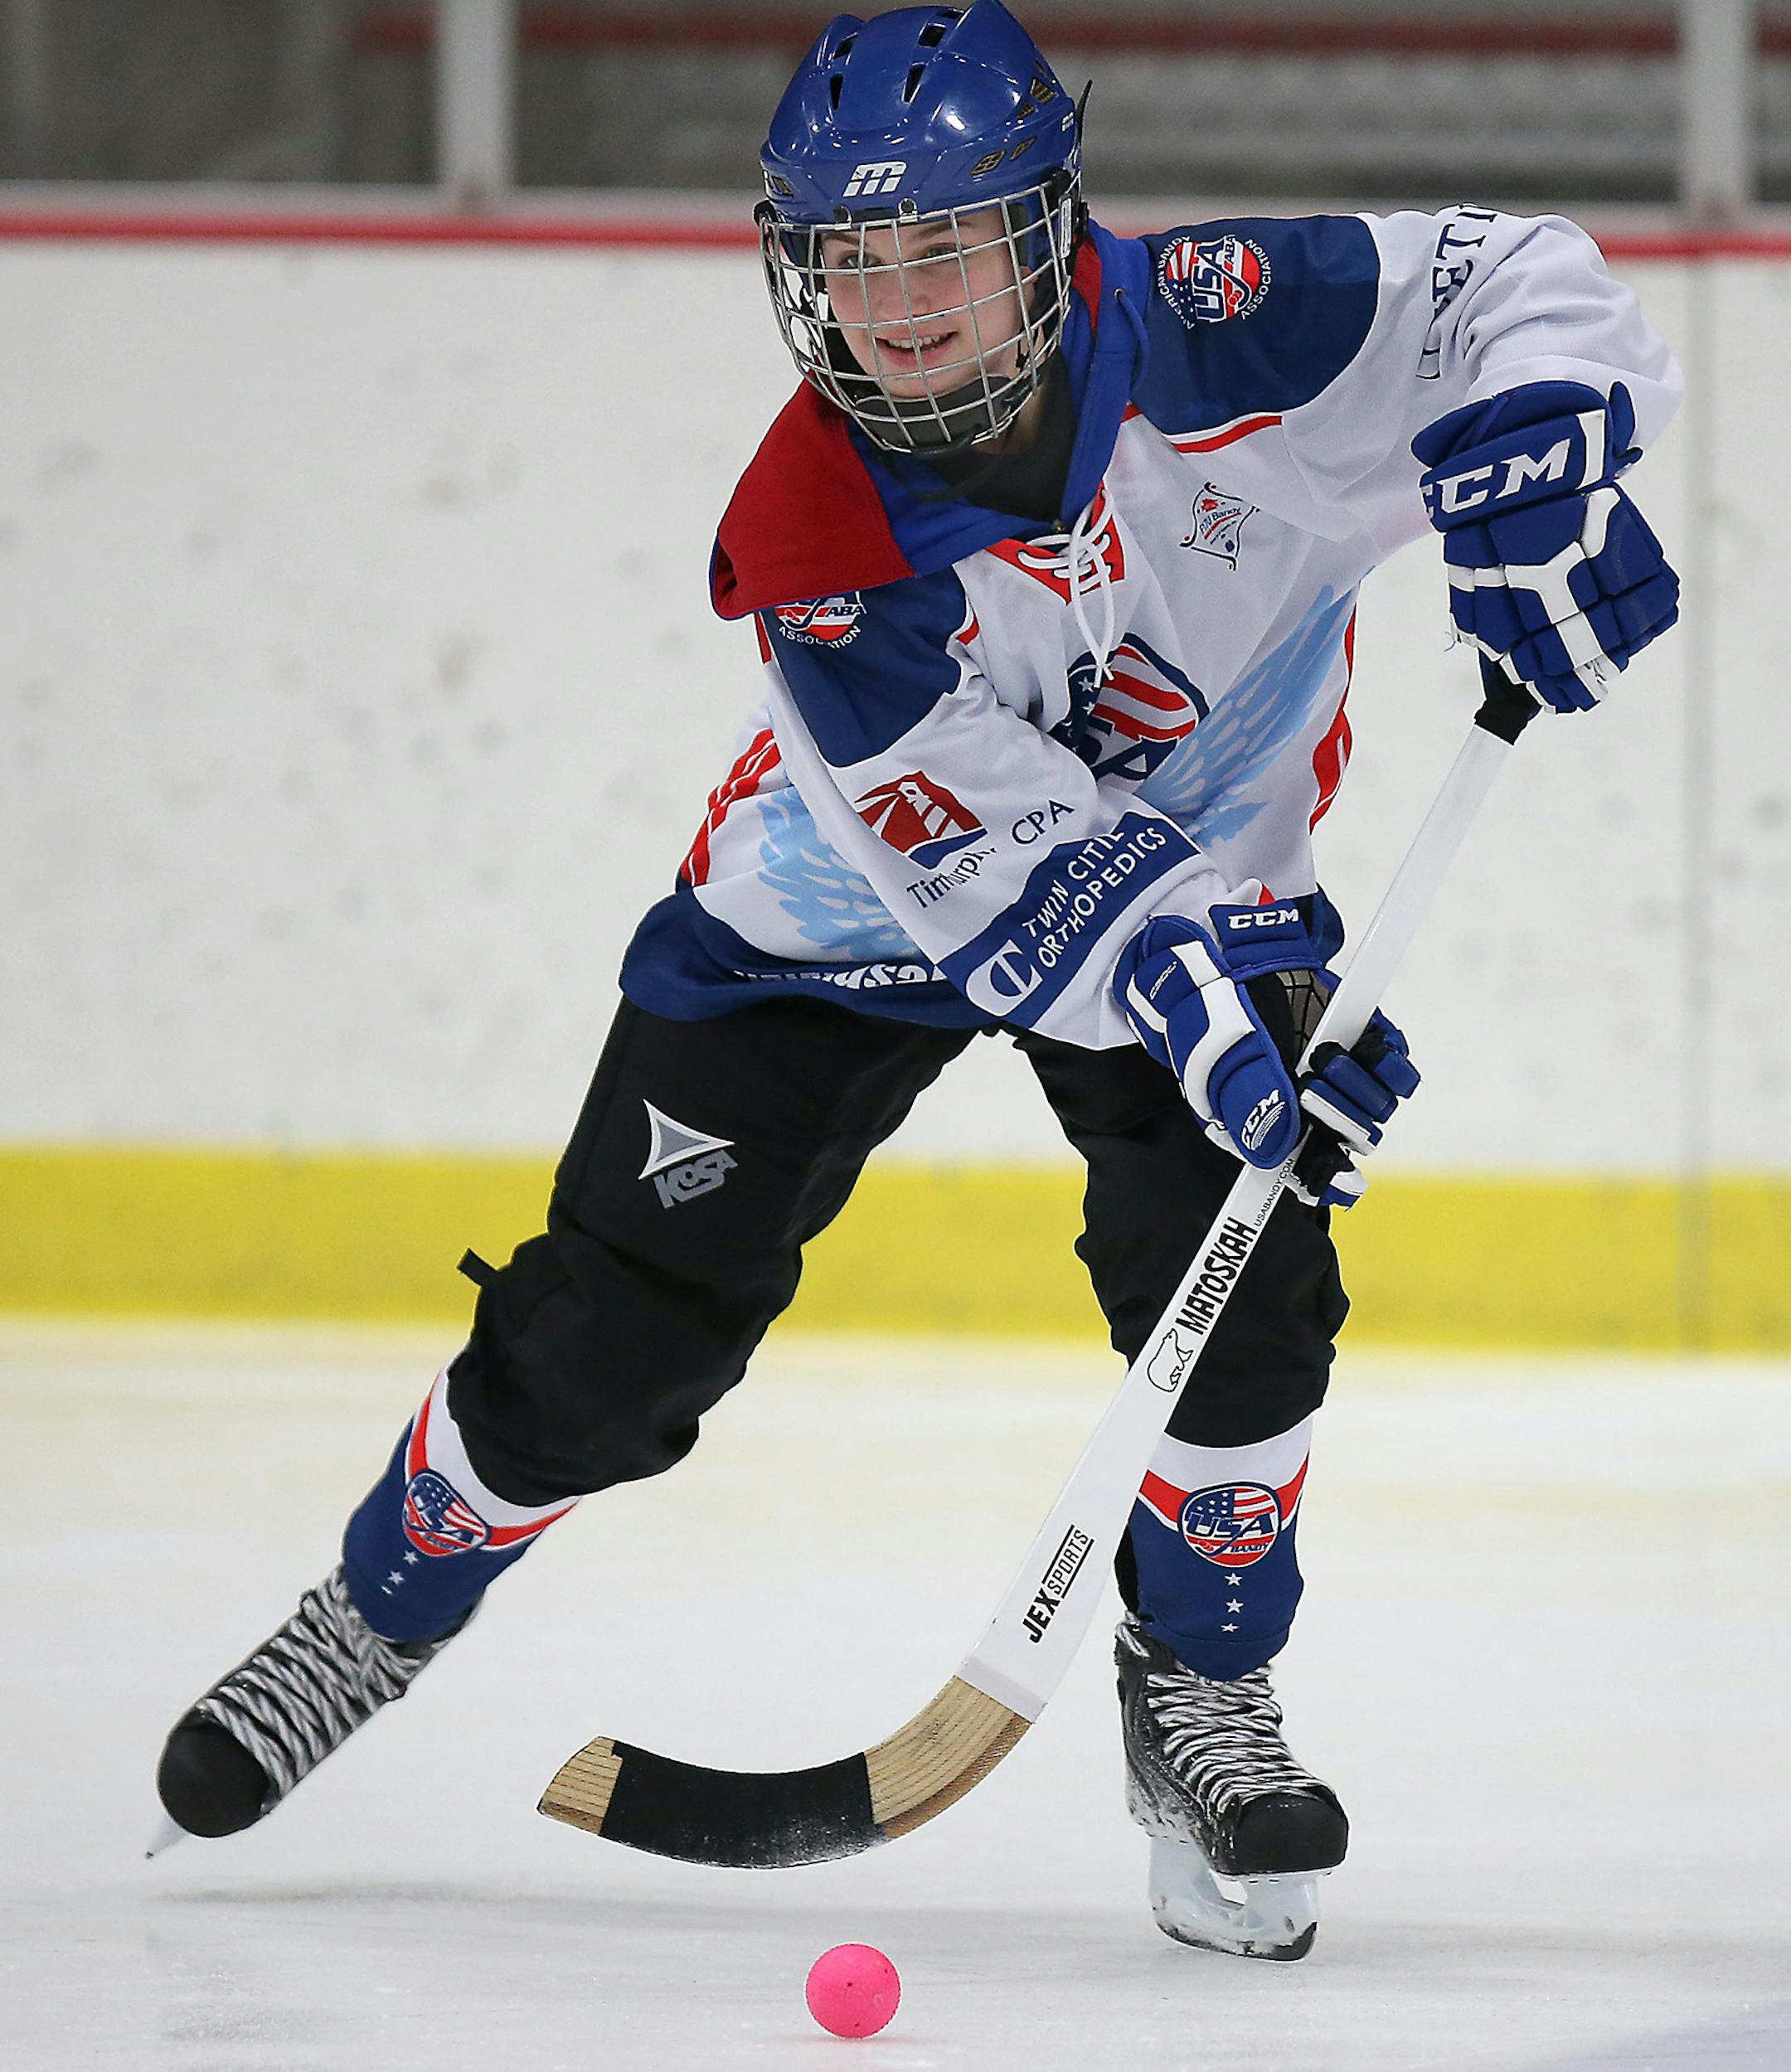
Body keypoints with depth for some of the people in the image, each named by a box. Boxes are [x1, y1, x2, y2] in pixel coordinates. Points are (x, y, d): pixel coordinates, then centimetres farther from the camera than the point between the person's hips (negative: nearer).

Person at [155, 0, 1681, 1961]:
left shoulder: (1204, 330, -29)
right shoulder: (814, 541, -31)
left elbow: (1509, 288, -21)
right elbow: (1009, 861, -34)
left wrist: (1533, 473, -42)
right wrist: (1197, 1005, -49)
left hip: (1198, 861, 1)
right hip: (853, 904, -1)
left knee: (1238, 1270, -20)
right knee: (614, 1324, 0)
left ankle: (1201, 1687, 3)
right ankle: (385, 1604, 27)